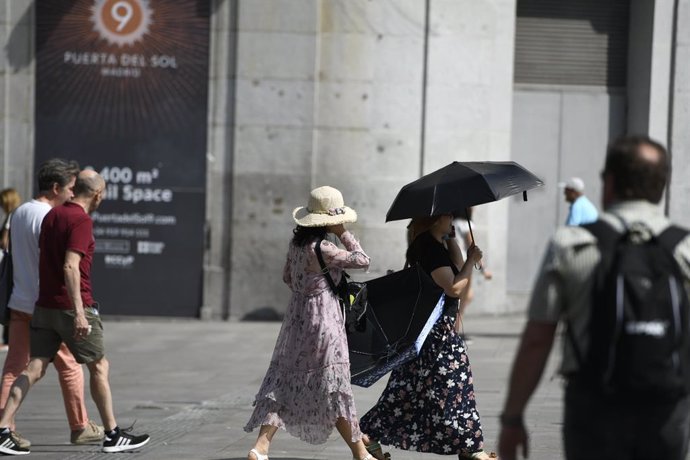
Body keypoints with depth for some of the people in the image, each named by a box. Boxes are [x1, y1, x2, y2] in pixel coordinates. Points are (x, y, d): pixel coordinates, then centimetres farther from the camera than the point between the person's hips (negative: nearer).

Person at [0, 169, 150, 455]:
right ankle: (113, 435, 13)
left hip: (44, 304, 8)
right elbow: (70, 266, -24)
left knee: (35, 369, 5)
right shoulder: (82, 221, -14)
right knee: (99, 367, 6)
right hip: (72, 307, -8)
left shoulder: (51, 215, 12)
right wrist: (79, 312, -28)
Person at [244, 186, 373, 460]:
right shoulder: (322, 249, -19)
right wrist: (344, 234, -5)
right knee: (333, 389, 2)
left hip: (297, 316, 7)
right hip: (322, 320, -7)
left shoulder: (296, 243, 6)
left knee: (286, 381, 7)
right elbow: (363, 261, -13)